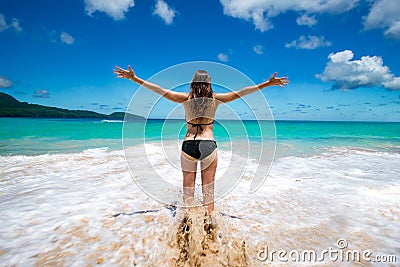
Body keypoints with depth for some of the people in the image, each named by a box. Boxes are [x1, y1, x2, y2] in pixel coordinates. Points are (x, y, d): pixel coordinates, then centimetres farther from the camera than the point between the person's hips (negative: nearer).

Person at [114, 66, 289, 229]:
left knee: (188, 188, 10)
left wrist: (133, 78, 9)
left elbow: (159, 90, 3)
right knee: (208, 190, 9)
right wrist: (268, 83, 9)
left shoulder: (186, 98, 3)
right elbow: (241, 92, 3)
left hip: (188, 146, 0)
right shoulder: (215, 99, 3)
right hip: (208, 146, 0)